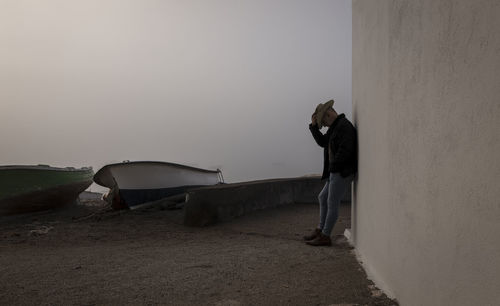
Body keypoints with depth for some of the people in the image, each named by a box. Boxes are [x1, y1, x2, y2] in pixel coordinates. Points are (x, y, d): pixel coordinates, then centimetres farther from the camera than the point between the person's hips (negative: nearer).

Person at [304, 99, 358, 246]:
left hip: (343, 172, -10)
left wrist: (333, 167, -15)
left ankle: (325, 237, 4)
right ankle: (320, 230, 24)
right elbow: (322, 142, 18)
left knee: (332, 203, -4)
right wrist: (314, 126, 8)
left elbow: (345, 149, -23)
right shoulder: (335, 127, 17)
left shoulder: (344, 125, -15)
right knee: (323, 198, 16)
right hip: (335, 172, 10)